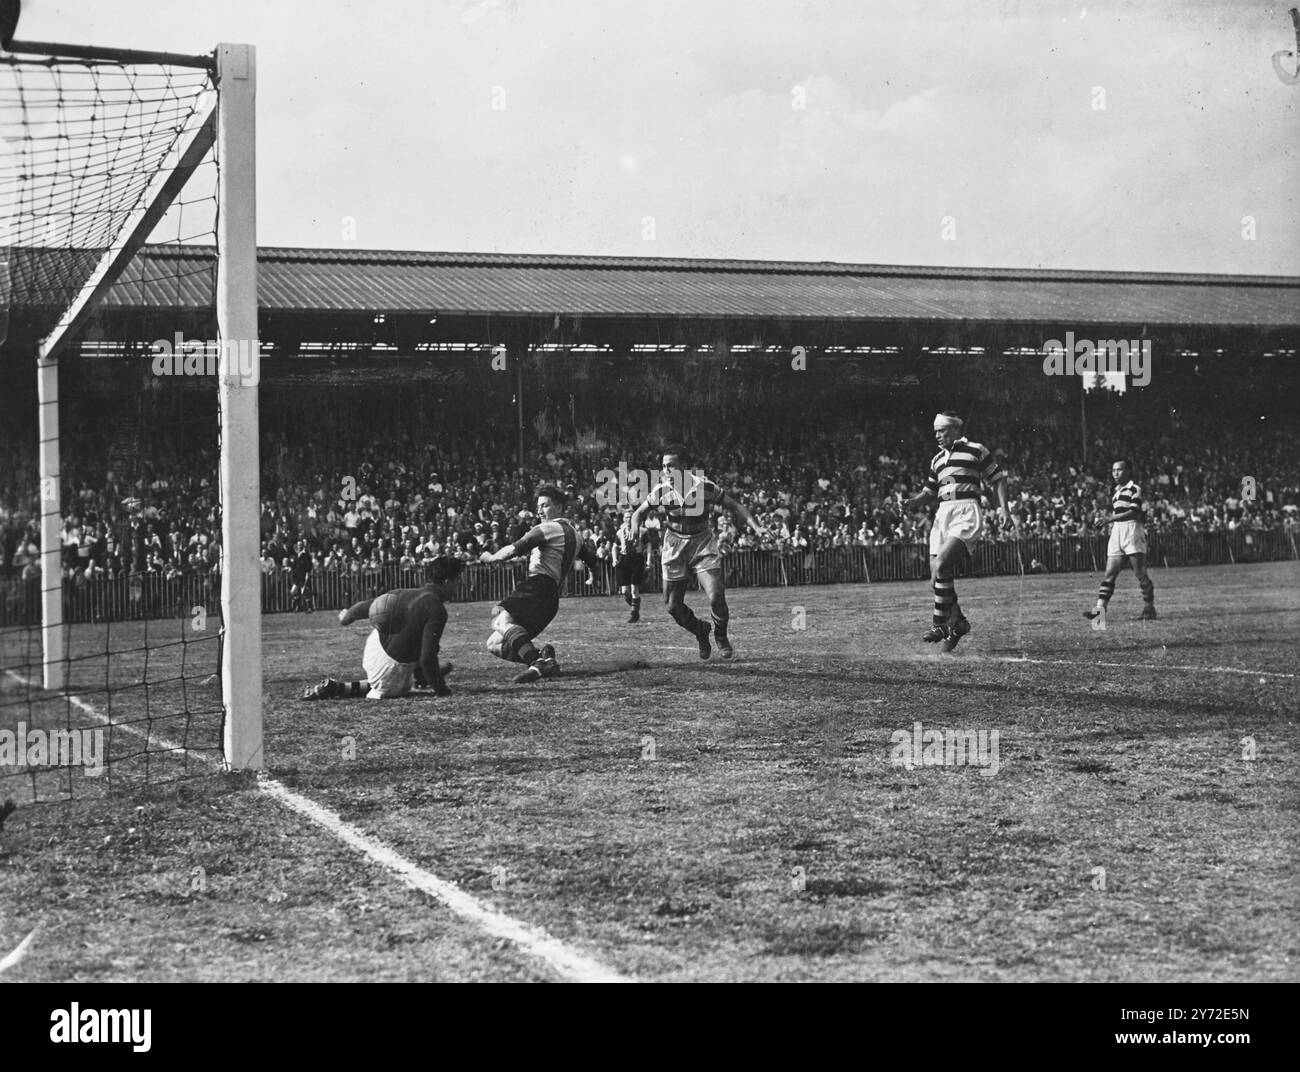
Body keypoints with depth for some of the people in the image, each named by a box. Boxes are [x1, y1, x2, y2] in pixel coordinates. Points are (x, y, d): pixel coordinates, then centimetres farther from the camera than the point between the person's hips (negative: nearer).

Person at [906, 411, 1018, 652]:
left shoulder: (976, 451, 3)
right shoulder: (937, 460, 21)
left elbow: (998, 478, 6)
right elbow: (930, 490, 26)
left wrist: (1004, 508, -5)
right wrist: (914, 501, 5)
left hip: (966, 513, -7)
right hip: (943, 514, 7)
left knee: (941, 565, -22)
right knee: (937, 574, 0)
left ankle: (939, 624, -16)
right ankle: (958, 622, 18)